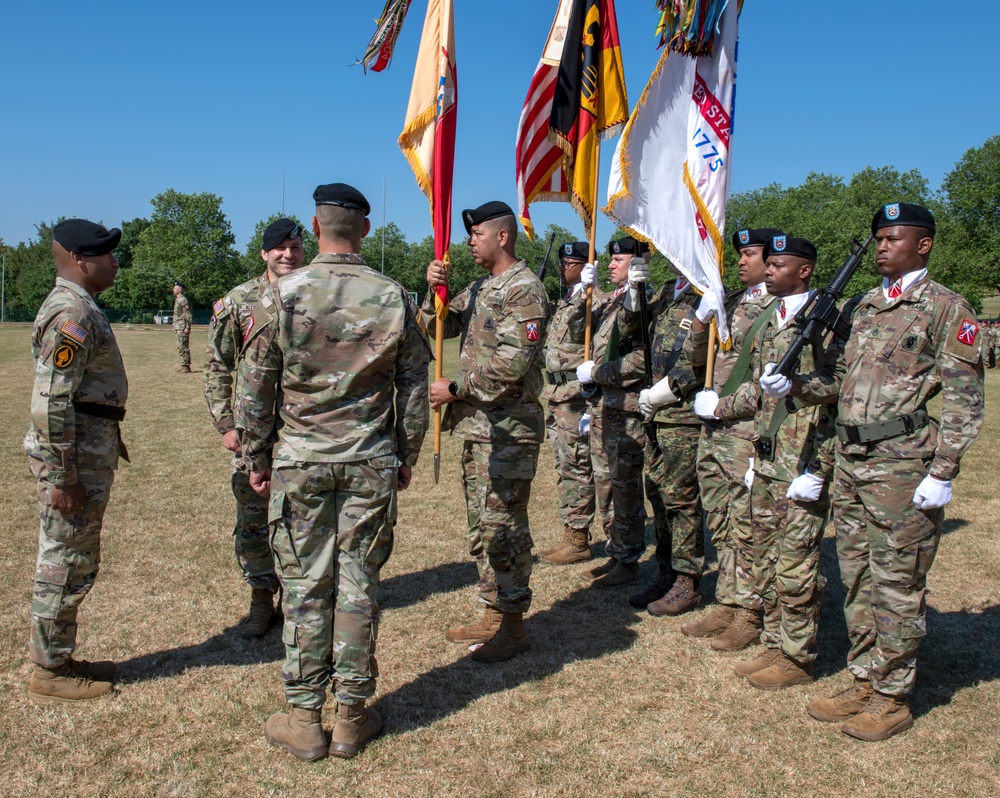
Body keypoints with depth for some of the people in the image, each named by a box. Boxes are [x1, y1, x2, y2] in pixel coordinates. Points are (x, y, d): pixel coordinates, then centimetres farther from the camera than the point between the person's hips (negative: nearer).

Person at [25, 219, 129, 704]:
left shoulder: (78, 308, 14)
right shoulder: (71, 314, -18)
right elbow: (50, 401, -23)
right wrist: (62, 477, -22)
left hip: (89, 453, 10)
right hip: (74, 459, -10)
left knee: (73, 564, 18)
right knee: (66, 566, 1)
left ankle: (60, 659, 30)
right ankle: (48, 675, 14)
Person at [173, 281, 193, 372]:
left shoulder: (183, 300, -14)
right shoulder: (177, 300, 17)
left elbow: (188, 315, -18)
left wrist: (187, 327, -22)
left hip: (182, 327, -10)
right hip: (178, 327, 10)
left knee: (182, 347, -10)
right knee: (181, 346, 13)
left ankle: (185, 366, -8)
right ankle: (184, 365, 18)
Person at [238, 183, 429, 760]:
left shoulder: (285, 293, -6)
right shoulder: (395, 297, 0)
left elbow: (255, 384, -2)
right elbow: (414, 388, 4)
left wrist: (256, 458, 9)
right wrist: (407, 457, 15)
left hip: (300, 461, -1)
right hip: (371, 464, 1)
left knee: (306, 587, 7)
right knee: (359, 585, 8)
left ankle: (304, 718, 17)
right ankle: (353, 716, 19)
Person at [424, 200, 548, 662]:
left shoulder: (524, 289, -12)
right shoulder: (480, 288, 17)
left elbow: (514, 362, -22)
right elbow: (438, 327, 16)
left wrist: (456, 389, -16)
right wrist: (435, 290, -2)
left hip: (507, 429, -9)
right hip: (475, 425, 10)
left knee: (503, 527, -3)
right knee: (481, 526, 15)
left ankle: (513, 626, 8)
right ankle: (493, 615, 26)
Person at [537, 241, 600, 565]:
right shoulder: (566, 301, 18)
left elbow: (574, 331, -30)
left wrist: (583, 294, -38)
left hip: (575, 396, -10)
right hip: (556, 394, 10)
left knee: (576, 467, -4)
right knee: (564, 468, 14)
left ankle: (578, 541, 3)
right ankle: (570, 535, 23)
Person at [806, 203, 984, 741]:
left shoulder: (945, 308, -5)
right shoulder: (866, 305, 16)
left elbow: (964, 400, -9)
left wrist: (942, 473, -14)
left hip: (901, 467, -7)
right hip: (850, 463, 7)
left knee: (897, 586, 2)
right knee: (857, 581, 13)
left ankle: (892, 697, 15)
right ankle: (863, 683, 26)